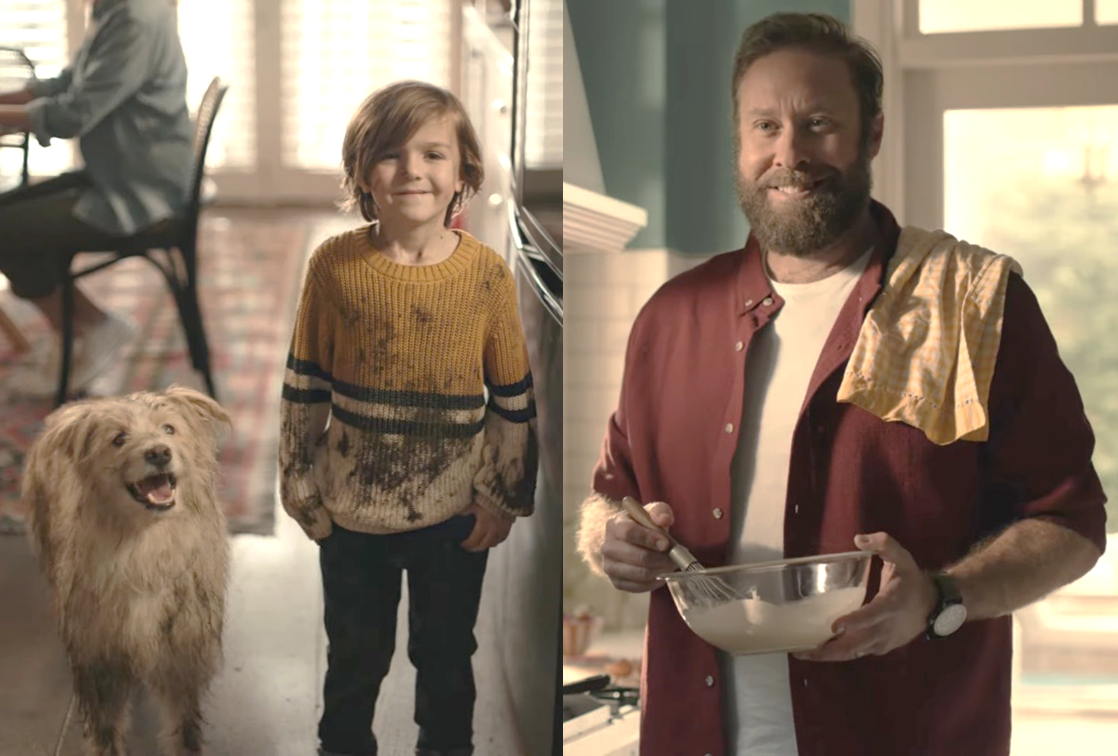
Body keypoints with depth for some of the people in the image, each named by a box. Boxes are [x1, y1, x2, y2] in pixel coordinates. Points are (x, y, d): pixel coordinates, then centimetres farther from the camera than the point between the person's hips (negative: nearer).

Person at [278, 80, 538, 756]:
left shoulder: (489, 273, -10)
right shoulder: (334, 265, -10)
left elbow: (514, 399, -2)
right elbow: (304, 385, -1)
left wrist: (505, 496, 0)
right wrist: (301, 484, 2)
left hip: (455, 517, 0)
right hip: (351, 512, 0)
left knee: (446, 657, 19)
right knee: (355, 657, 19)